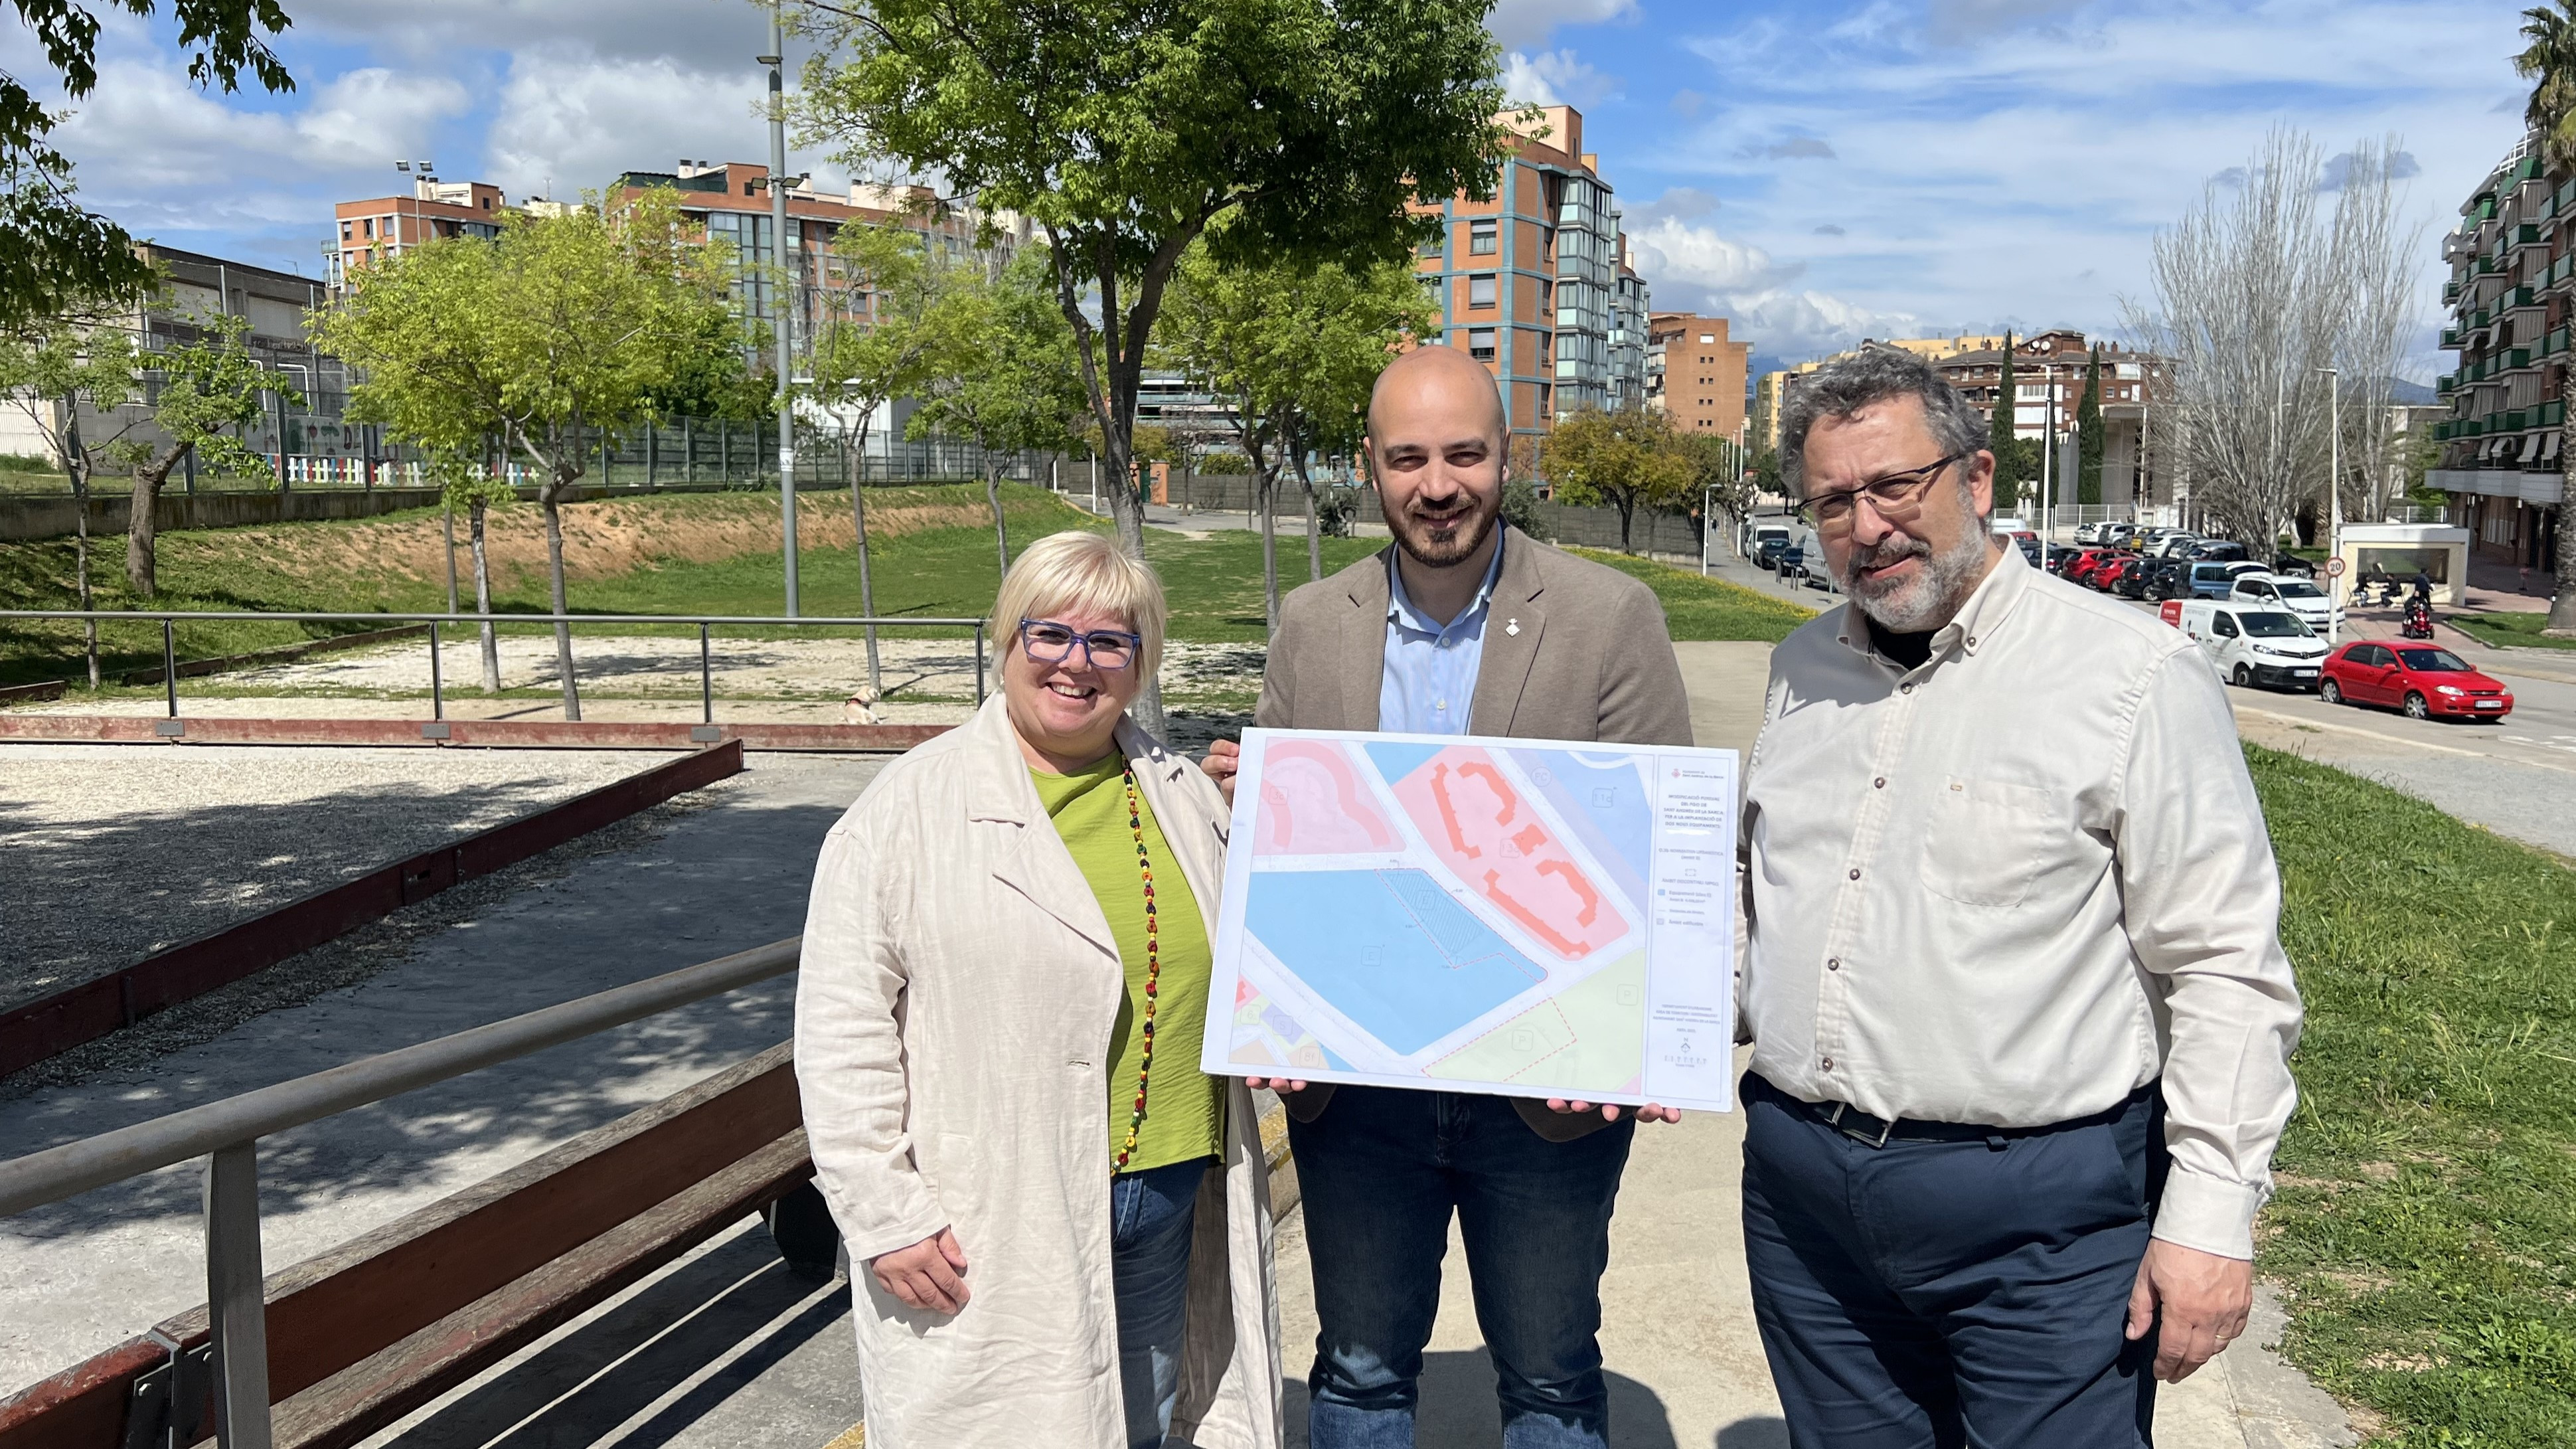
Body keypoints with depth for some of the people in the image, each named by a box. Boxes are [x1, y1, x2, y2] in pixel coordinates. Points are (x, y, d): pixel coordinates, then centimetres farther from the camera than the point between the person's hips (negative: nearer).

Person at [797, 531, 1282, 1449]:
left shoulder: (1185, 795, 8)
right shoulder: (915, 807, -8)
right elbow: (842, 1028, -10)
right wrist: (885, 1217, -13)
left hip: (1169, 1200, 5)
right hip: (991, 1227, -5)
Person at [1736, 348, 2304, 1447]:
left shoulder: (2133, 675, -8)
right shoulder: (1802, 667, 10)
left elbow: (2226, 970, -9)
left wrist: (2211, 1214, -12)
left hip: (2042, 1208, -5)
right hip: (1800, 1185, 5)